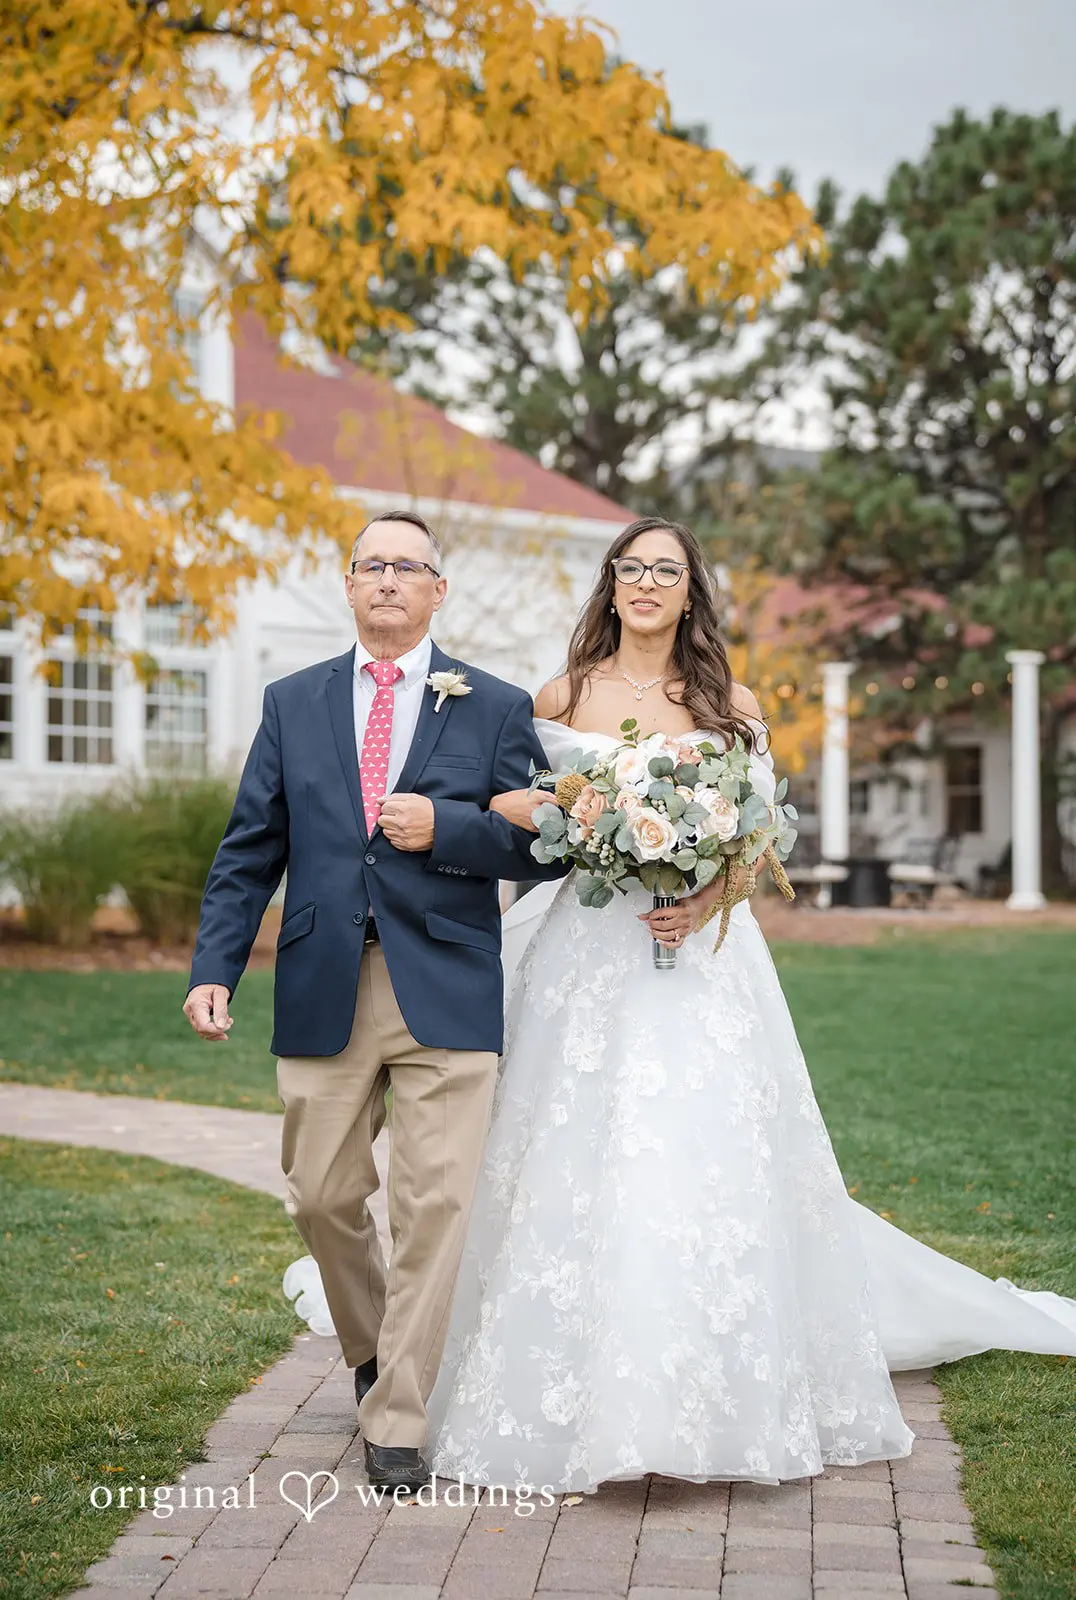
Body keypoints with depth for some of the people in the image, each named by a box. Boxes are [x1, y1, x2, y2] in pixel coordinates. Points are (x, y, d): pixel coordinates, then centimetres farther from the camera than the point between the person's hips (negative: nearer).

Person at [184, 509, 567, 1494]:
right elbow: (249, 852, 9)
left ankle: (399, 1423, 7)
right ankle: (370, 1350, 36)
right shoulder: (292, 704, 12)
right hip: (323, 993, 2)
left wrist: (446, 828, -13)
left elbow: (539, 845, 4)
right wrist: (214, 968, -2)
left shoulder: (497, 708, 7)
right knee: (323, 1198, 8)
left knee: (434, 1203, -5)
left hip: (446, 995, -2)